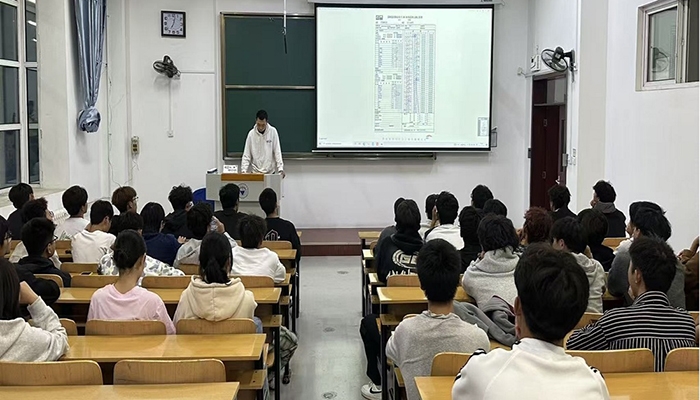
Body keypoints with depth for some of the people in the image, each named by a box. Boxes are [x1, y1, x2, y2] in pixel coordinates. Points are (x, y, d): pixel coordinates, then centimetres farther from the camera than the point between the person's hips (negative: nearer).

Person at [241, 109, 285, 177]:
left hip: (270, 172, 0)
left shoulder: (273, 132, -6)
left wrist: (280, 169, -16)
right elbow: (246, 155, -2)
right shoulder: (251, 134, -5)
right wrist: (243, 170, -14)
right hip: (255, 172, 0)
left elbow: (277, 152, -6)